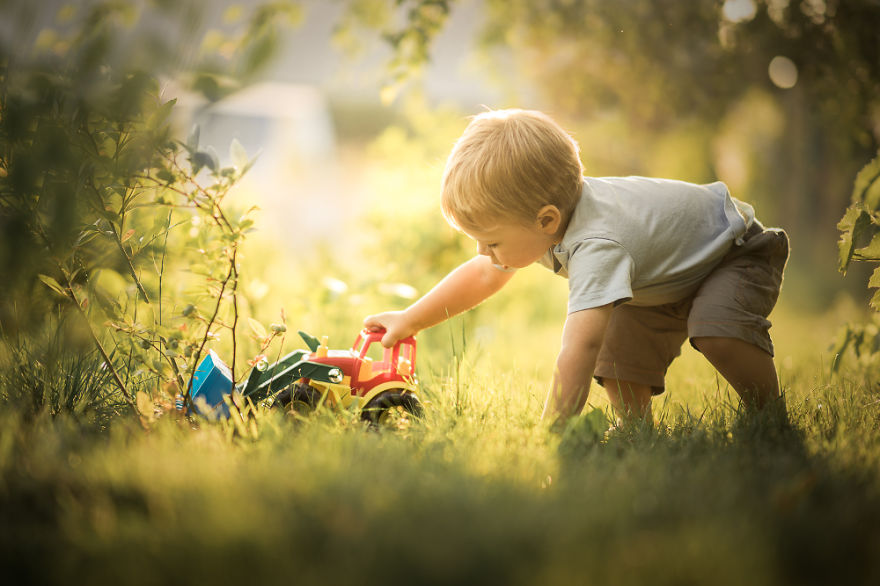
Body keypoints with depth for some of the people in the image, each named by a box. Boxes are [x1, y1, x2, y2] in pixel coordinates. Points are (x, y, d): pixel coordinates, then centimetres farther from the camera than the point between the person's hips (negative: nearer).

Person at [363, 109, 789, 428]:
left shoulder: (596, 245, -46)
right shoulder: (535, 213, -17)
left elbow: (578, 348, -55)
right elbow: (483, 275, 1)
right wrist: (410, 320, 2)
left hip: (737, 250, -8)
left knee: (716, 331, -34)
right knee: (618, 352, -6)